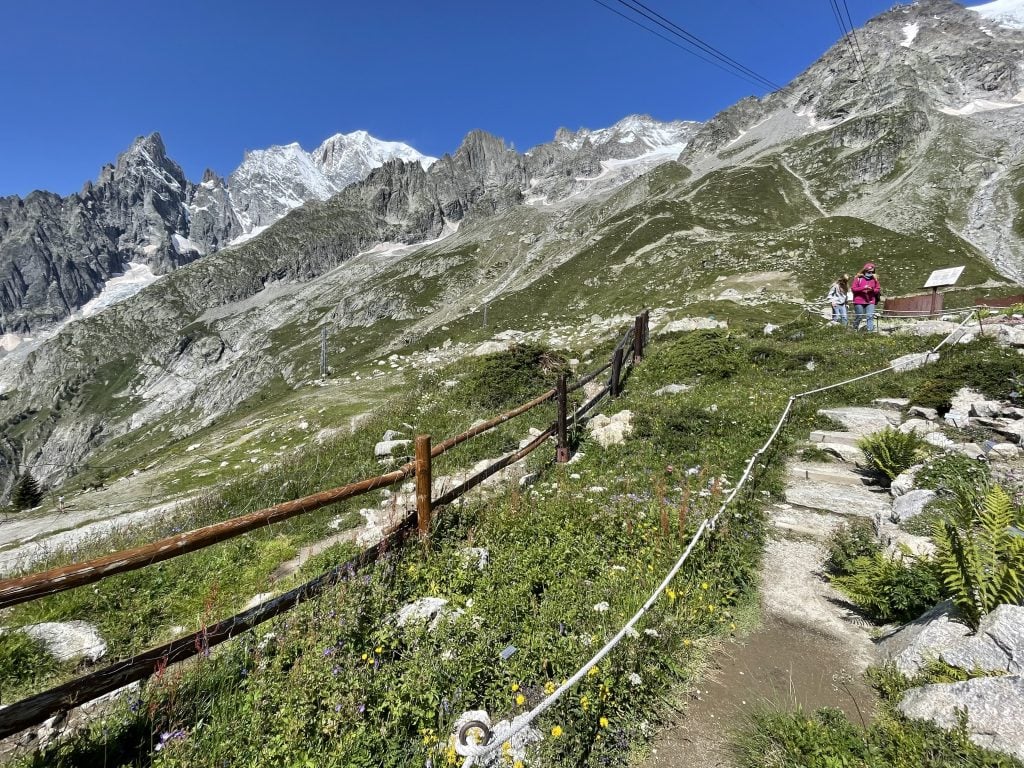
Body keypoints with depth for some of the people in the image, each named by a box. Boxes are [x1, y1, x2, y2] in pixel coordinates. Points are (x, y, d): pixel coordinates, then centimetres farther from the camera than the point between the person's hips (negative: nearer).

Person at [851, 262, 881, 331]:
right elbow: (853, 288, -8)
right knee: (859, 316, 7)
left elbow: (878, 289, 11)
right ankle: (855, 329, 27)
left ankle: (870, 330, -10)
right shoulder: (858, 278, -3)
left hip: (870, 301, 3)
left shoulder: (874, 279, 7)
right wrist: (863, 288, -19)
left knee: (870, 316, -8)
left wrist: (873, 290, -11)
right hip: (859, 302, -2)